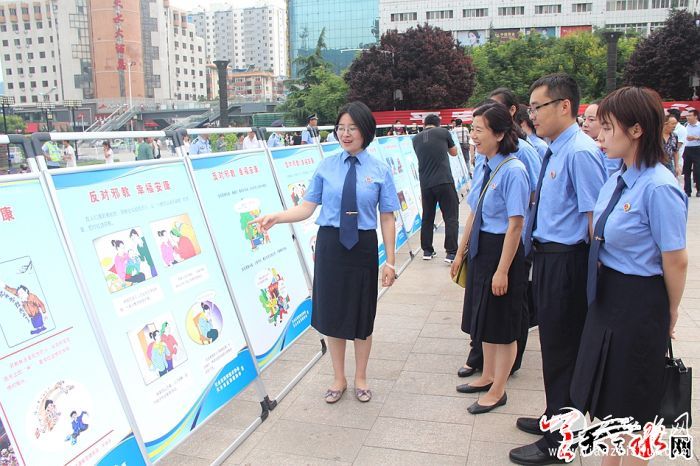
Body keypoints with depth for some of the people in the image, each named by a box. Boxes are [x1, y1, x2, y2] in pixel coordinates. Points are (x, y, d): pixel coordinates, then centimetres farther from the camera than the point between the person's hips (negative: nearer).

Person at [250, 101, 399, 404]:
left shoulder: (380, 170, -2)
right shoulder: (327, 166, 0)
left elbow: (387, 218, -3)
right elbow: (307, 207, -4)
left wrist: (390, 260, -6)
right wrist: (277, 217, -21)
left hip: (363, 246, -1)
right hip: (330, 244, 1)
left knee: (362, 314, 12)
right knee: (332, 312, 11)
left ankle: (360, 379, 35)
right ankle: (338, 379, 33)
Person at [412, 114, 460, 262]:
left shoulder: (416, 139, 10)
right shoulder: (443, 132, 2)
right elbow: (454, 153, 16)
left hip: (425, 183, 4)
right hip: (444, 181, -4)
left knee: (427, 217, 15)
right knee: (451, 217, 2)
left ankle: (427, 250, 21)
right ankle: (451, 252, -3)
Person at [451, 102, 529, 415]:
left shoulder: (513, 171, -20)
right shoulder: (485, 167, 5)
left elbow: (516, 225, -20)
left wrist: (503, 271, -20)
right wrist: (460, 253, 16)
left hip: (503, 250, -8)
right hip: (480, 249, 9)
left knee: (502, 325, 8)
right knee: (483, 318, 21)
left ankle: (497, 391, 27)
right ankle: (487, 376, 42)